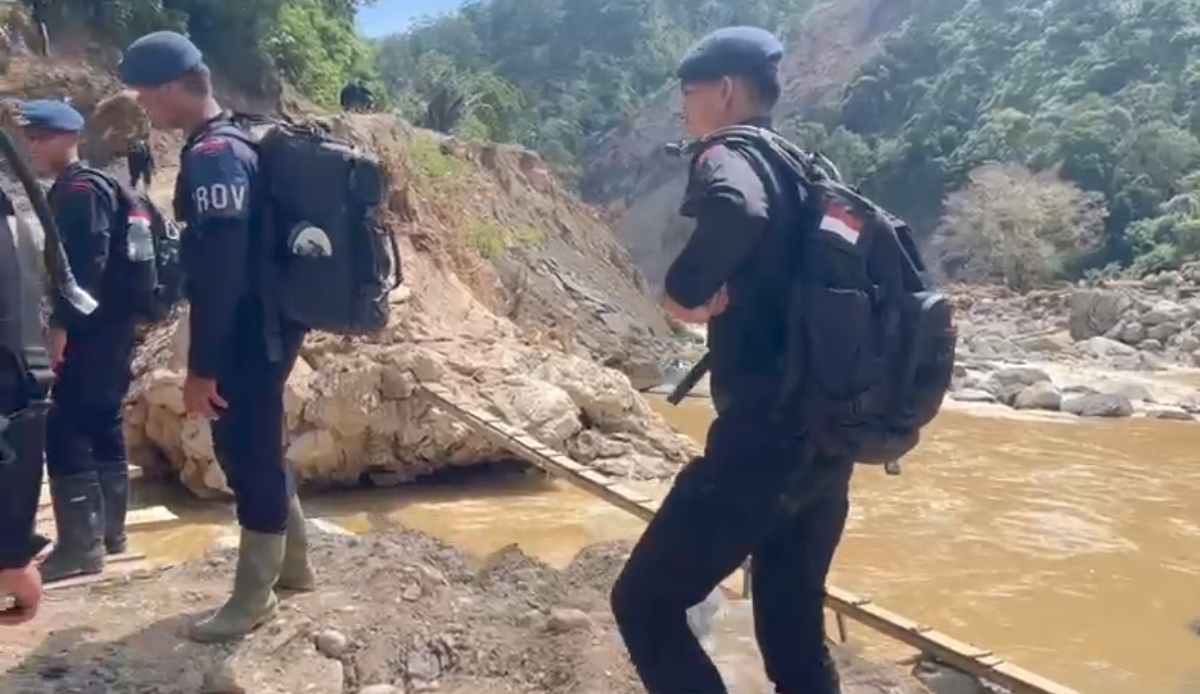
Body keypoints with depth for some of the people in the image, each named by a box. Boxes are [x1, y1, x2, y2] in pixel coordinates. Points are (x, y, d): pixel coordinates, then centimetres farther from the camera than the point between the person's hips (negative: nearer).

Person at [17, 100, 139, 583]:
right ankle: (108, 529, 22)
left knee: (66, 430, -9)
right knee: (103, 425, 14)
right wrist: (67, 323, 21)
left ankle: (81, 543, -6)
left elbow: (85, 265, -22)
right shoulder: (80, 189, 19)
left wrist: (61, 325, -24)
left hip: (91, 330, -11)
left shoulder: (79, 190, -12)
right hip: (107, 326, 11)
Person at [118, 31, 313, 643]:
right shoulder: (232, 146, 14)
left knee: (248, 456, 0)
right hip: (262, 328, 10)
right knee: (257, 450, 19)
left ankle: (253, 597, 14)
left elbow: (219, 273, -23)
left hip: (250, 336, -10)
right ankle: (292, 565, 32)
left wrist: (202, 365, -21)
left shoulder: (211, 157, -18)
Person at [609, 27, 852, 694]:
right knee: (795, 626, 18)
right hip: (826, 438, 9)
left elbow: (736, 211, -32)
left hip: (764, 438, -9)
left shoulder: (728, 159, -8)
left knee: (646, 604, 2)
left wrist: (687, 291, -15)